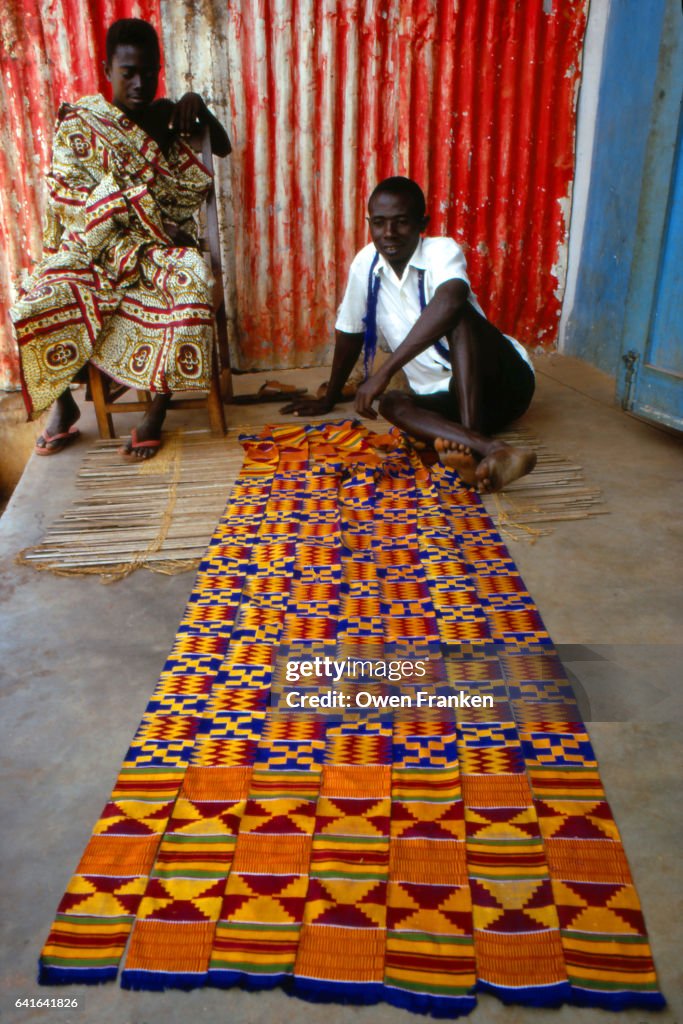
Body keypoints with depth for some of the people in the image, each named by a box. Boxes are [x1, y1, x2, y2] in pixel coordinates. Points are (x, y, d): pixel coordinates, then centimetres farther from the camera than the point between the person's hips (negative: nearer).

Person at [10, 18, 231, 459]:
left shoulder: (165, 117, 12)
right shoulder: (79, 125, 0)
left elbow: (223, 149, 18)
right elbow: (77, 200, -9)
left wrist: (199, 106, -1)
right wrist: (152, 224, -17)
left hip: (158, 248, 2)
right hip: (95, 246, -1)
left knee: (190, 287, -35)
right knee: (37, 305, -27)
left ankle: (157, 410, -23)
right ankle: (63, 403, 0)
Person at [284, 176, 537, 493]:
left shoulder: (443, 250, -16)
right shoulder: (365, 263, 0)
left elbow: (449, 301, -39)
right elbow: (349, 333, 13)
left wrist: (384, 372, -42)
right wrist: (329, 398, 21)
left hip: (504, 381, -4)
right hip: (449, 397, 5)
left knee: (458, 315, -29)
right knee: (392, 403, -24)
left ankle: (472, 436, -44)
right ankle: (490, 449, -45)